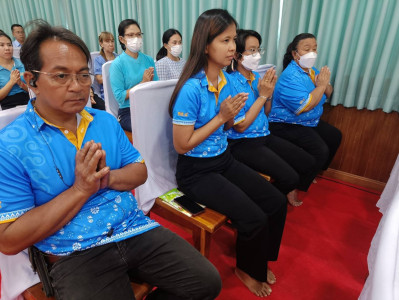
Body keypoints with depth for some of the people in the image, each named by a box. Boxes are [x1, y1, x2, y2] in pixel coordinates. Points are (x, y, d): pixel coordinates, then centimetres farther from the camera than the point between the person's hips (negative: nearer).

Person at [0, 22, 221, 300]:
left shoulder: (106, 121, 7)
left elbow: (140, 171, 9)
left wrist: (108, 178, -12)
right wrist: (80, 190, -16)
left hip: (136, 230, 4)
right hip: (76, 255, -3)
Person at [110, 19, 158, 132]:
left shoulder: (149, 60, 9)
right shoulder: (117, 64, -4)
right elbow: (119, 96, -10)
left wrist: (150, 82, -9)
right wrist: (142, 83, -12)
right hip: (128, 111, -4)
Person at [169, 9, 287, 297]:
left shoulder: (226, 79, 2)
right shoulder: (191, 89, -21)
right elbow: (182, 145, -19)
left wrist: (232, 115, -10)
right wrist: (221, 117, -19)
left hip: (224, 160, 8)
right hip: (197, 171, -7)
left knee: (277, 203, 1)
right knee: (255, 219, -17)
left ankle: (259, 260, 28)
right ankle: (247, 270, 18)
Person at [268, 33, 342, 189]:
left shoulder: (311, 70, 7)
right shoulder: (290, 77, -23)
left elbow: (328, 94, 11)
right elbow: (305, 106, -30)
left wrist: (325, 84, -13)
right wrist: (321, 85, -18)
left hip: (311, 122, 10)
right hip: (287, 126, -10)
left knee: (335, 136, 18)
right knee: (320, 151, -22)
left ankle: (316, 171, 33)